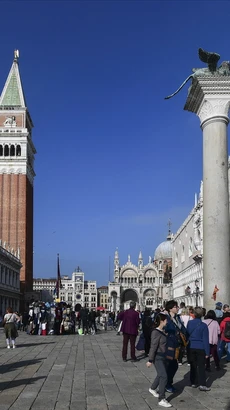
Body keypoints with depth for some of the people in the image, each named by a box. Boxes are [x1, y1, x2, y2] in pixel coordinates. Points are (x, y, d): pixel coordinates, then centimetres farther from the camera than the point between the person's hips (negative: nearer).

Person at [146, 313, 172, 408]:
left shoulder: (162, 331, 5)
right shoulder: (156, 333, -20)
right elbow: (153, 347, -19)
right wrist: (150, 360, -17)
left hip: (162, 356, 9)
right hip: (157, 357, -9)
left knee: (161, 374, 23)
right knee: (164, 376, -12)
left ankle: (152, 389, 47)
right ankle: (161, 399, -6)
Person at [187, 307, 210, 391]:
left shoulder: (189, 323, -2)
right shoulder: (203, 325, -14)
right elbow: (205, 340, -12)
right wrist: (207, 352, -7)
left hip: (191, 348, 4)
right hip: (201, 348, -4)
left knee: (193, 365, 14)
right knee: (201, 366, 1)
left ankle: (193, 382, 21)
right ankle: (202, 384, -2)